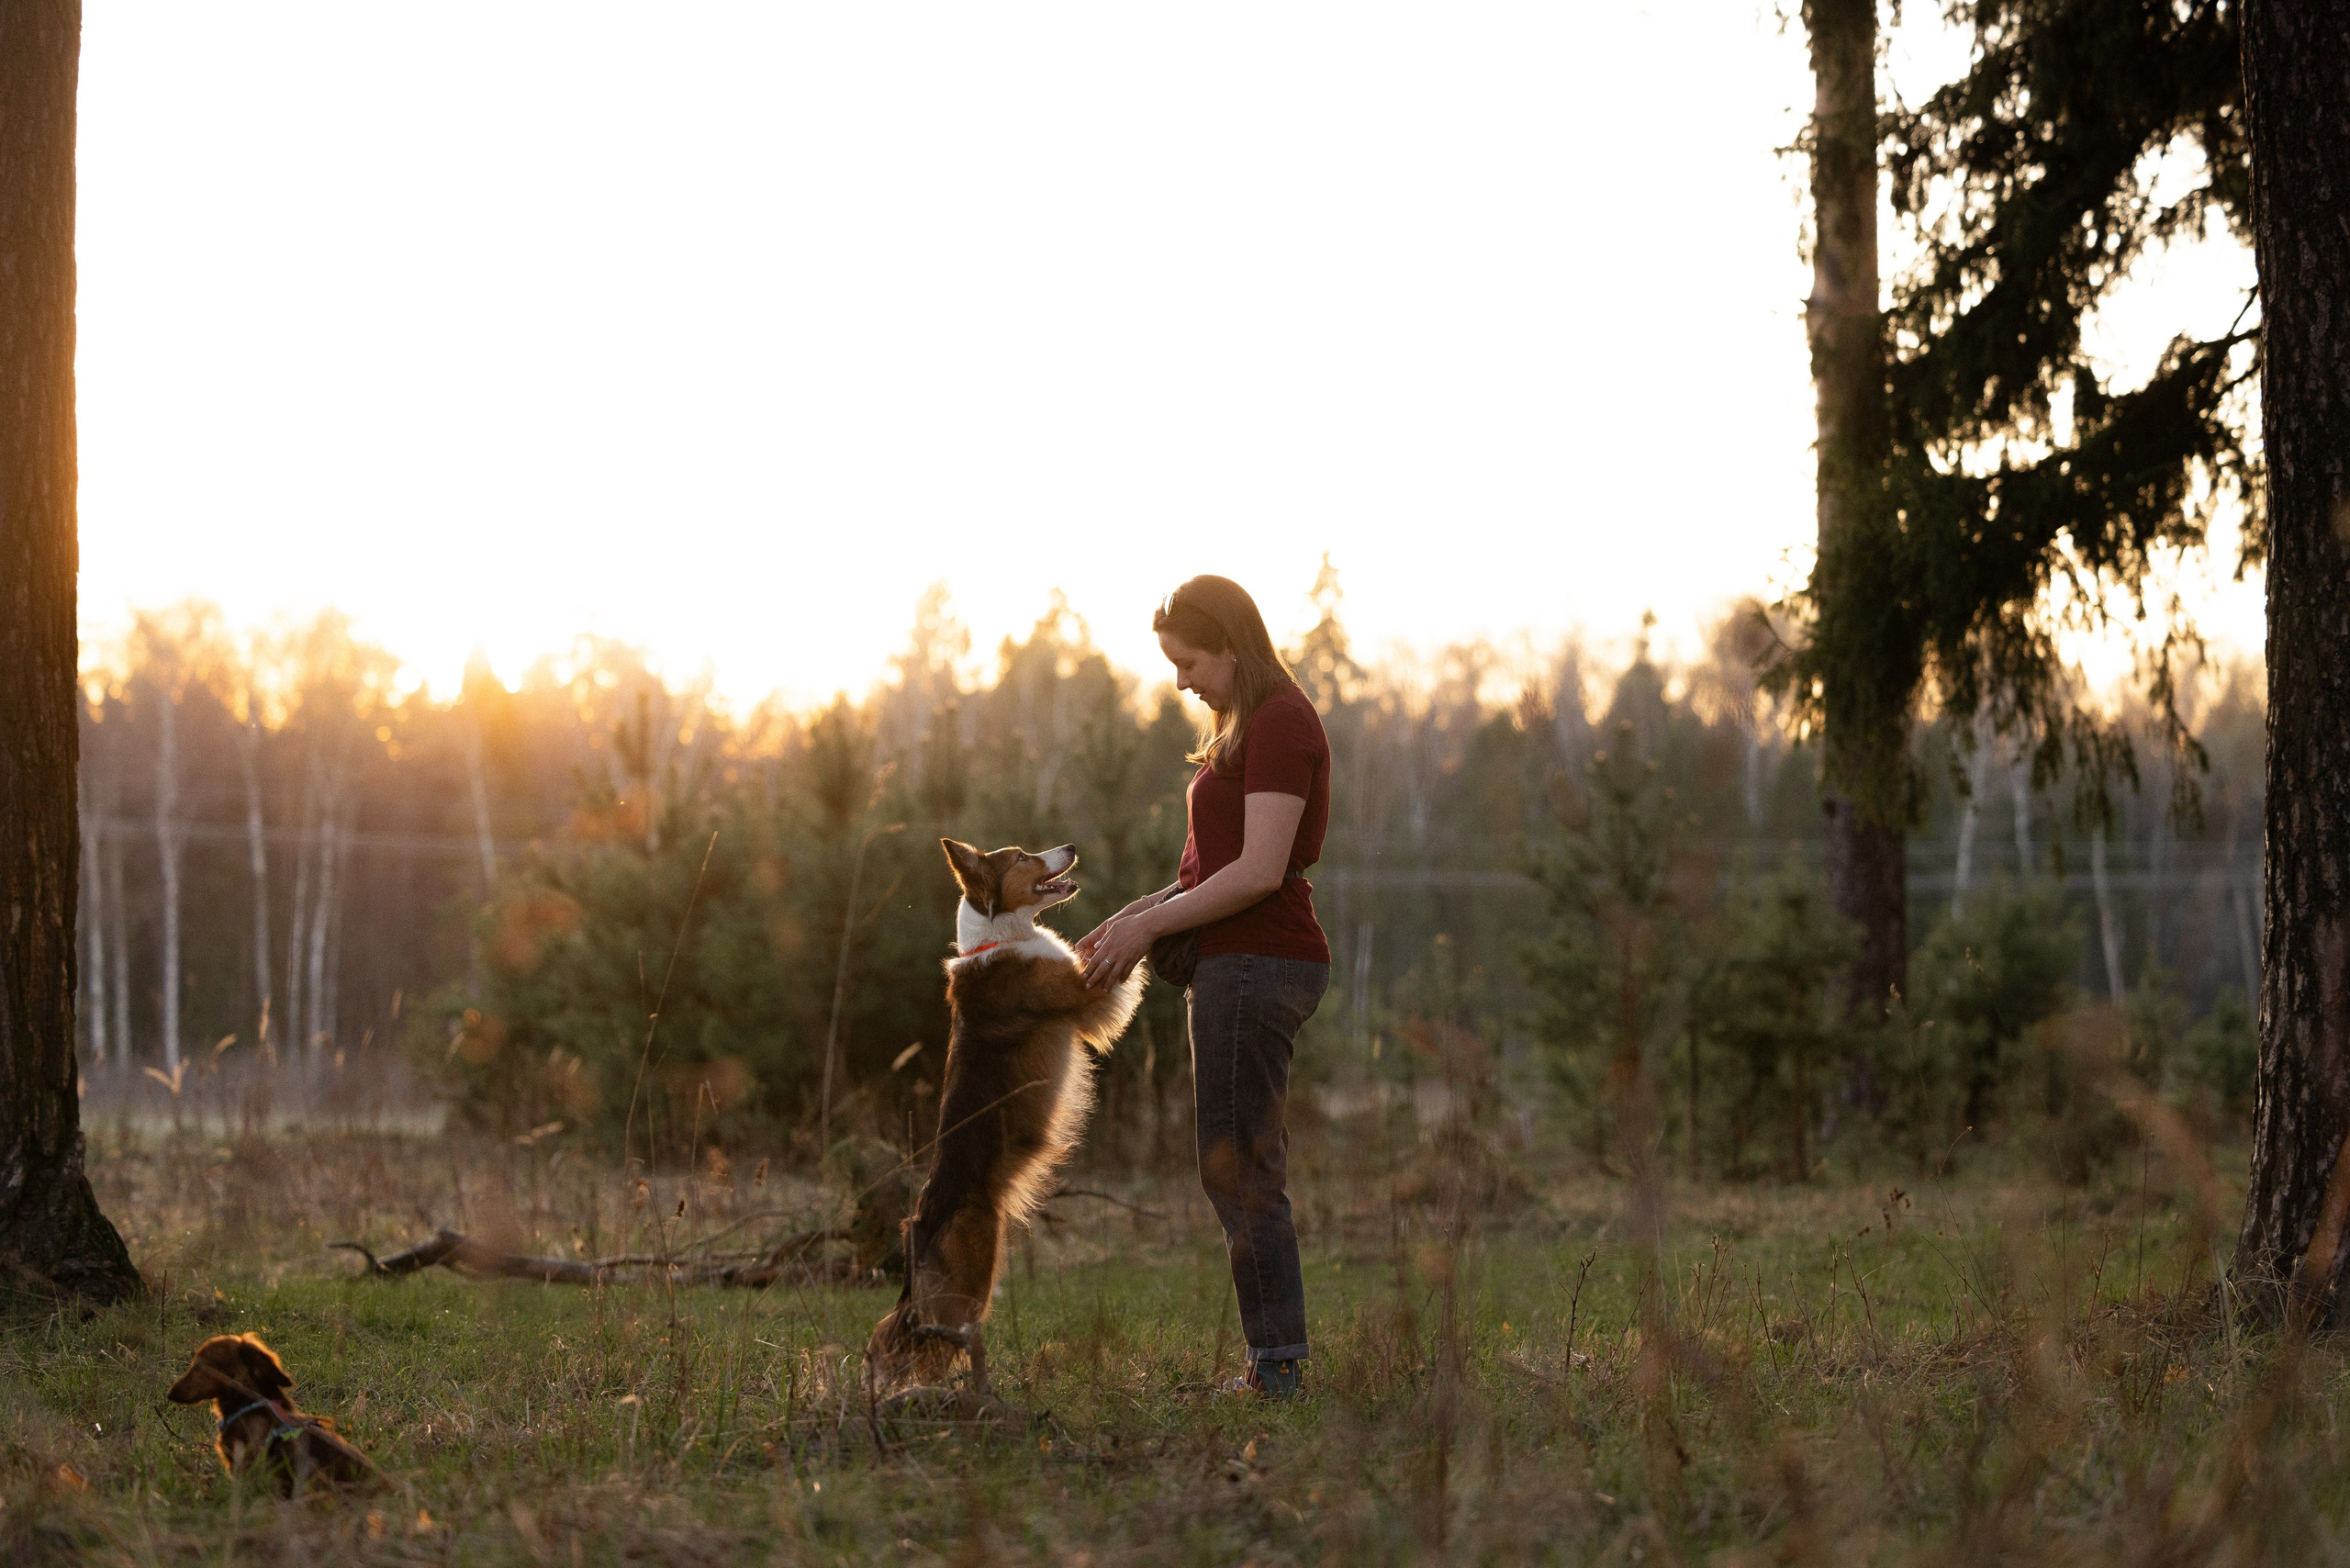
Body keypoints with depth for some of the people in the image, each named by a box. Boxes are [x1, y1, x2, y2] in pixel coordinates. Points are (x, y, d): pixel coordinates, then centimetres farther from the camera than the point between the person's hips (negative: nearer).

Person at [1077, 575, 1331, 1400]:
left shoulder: (1280, 724, -12)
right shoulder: (1248, 728, 19)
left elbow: (1260, 870, -20)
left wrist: (1151, 923, -14)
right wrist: (1135, 915, 11)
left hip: (1259, 965, -10)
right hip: (1239, 968, 10)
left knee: (1239, 1171, -9)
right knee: (1240, 1176, 10)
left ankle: (1278, 1368, -7)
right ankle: (1274, 1365, 11)